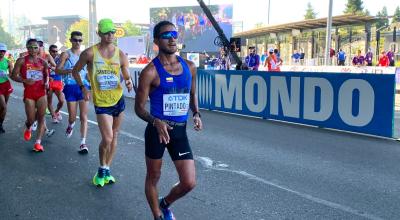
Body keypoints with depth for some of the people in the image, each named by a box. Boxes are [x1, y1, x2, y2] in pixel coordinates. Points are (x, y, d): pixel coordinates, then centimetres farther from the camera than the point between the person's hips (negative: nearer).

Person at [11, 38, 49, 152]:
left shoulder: (43, 62, 7)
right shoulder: (22, 61, -2)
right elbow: (14, 76, -1)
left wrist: (46, 83, -1)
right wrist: (25, 81, -18)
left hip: (41, 92, 2)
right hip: (29, 93, -2)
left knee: (41, 117, -4)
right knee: (31, 119, 2)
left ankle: (38, 142, 1)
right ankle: (28, 128, 39)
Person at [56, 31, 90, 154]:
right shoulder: (66, 54, 1)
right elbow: (57, 70, -6)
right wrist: (70, 70, -21)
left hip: (83, 86, 2)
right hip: (71, 87, -1)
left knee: (83, 116, -4)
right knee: (72, 117, 5)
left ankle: (83, 143, -2)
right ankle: (71, 125, 42)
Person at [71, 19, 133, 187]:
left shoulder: (120, 55, -1)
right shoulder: (90, 53, -8)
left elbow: (127, 76, 4)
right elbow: (75, 71, 4)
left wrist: (129, 82, -19)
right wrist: (83, 87, -8)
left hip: (118, 99, 4)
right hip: (101, 102, -4)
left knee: (114, 136, 13)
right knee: (107, 138, -11)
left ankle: (107, 169, 30)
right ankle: (102, 169, 15)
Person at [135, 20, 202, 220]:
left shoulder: (189, 67, 4)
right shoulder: (151, 71, -11)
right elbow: (139, 107, -8)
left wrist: (196, 114, 1)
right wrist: (155, 122, -27)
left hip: (180, 131, 4)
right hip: (157, 130, -4)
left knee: (189, 183, 1)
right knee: (153, 178, 12)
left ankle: (165, 204, 33)